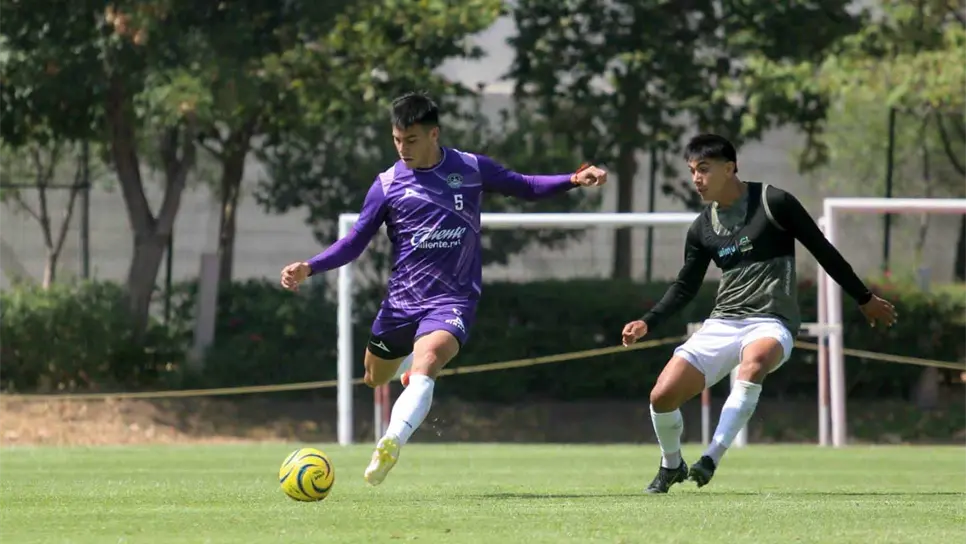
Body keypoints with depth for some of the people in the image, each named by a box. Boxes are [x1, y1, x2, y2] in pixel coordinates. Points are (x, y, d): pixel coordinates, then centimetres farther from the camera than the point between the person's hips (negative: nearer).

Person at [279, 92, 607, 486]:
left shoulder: (471, 169, 1)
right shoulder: (387, 184, 0)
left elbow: (526, 187, 15)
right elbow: (355, 242, 4)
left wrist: (574, 180, 0)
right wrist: (308, 268, -10)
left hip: (453, 301, -3)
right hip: (401, 300, 3)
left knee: (425, 366, -30)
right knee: (375, 379, 16)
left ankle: (391, 444, -46)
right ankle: (409, 358, 52)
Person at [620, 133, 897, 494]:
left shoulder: (773, 203, -5)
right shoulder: (702, 229, 9)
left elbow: (822, 250, 2)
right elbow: (685, 287, 18)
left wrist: (864, 299, 7)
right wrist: (648, 323, 3)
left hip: (771, 324, -5)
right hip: (721, 324, 5)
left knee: (753, 362, -41)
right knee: (662, 396, -8)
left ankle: (712, 458, -42)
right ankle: (672, 466, 22)